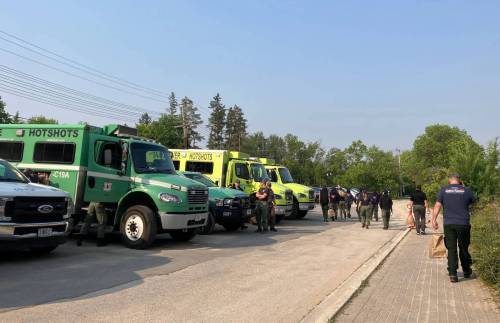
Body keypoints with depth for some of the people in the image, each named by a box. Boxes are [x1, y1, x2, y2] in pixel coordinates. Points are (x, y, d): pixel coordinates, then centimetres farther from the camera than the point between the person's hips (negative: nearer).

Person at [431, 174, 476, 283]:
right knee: (464, 248, 15)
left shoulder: (443, 190, 2)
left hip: (449, 224, 0)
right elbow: (474, 202, 19)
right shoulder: (466, 190, 2)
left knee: (451, 249, 3)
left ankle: (452, 274, -2)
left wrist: (434, 220, -2)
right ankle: (466, 271, 29)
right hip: (463, 224, 1)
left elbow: (437, 205, -4)